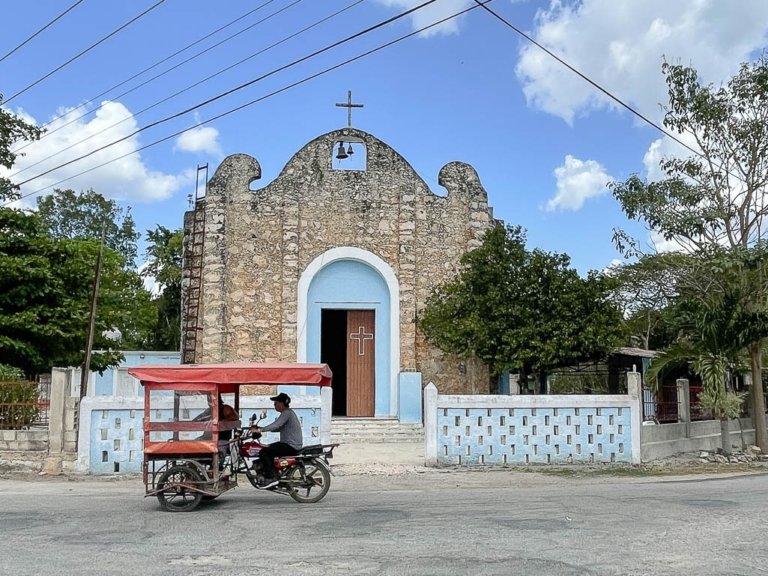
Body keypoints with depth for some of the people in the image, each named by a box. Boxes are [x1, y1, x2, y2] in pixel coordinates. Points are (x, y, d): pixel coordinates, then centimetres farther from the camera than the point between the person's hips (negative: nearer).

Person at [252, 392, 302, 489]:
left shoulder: (287, 413, -13)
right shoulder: (288, 412, 20)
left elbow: (276, 425, -27)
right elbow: (278, 428, 23)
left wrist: (260, 430, -27)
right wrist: (261, 428, 16)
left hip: (290, 446, -11)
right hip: (292, 445, 11)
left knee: (264, 452, -16)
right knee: (268, 449, 23)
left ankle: (270, 478, -17)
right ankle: (274, 476, 22)